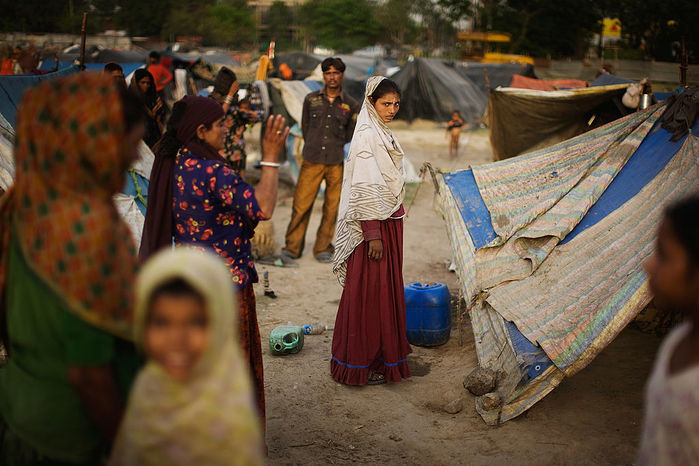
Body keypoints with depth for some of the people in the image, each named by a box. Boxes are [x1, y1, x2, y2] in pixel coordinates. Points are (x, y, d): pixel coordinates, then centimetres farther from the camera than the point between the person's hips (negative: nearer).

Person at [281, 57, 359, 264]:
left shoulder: (351, 105, 4)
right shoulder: (311, 99, 6)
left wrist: (334, 144, 10)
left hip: (337, 163, 0)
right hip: (312, 162, 0)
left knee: (332, 208, 5)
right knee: (301, 205, -2)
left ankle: (323, 248, 19)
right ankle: (292, 247, 11)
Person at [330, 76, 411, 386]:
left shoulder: (383, 133, 13)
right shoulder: (367, 136, -17)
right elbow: (364, 188, -22)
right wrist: (373, 234, -23)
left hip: (389, 221, 10)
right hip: (373, 223, -10)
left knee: (386, 288, 16)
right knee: (368, 290, -1)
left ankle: (382, 354, 29)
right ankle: (361, 364, 9)